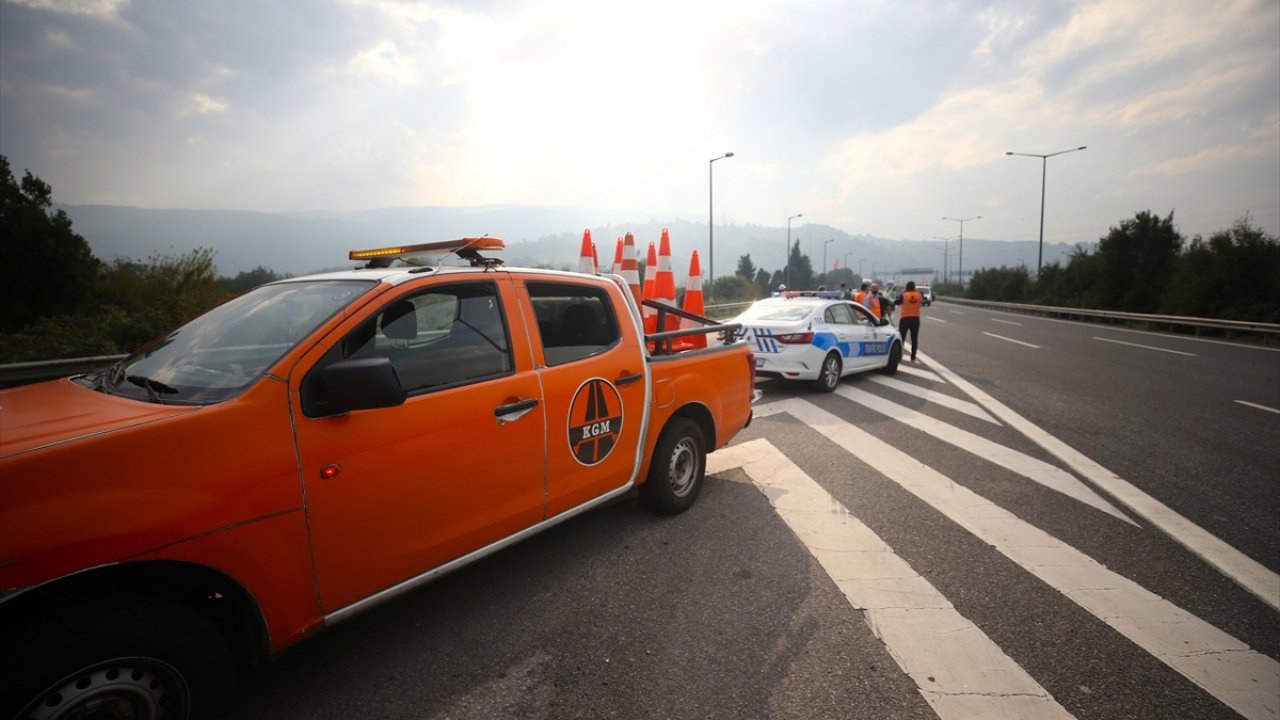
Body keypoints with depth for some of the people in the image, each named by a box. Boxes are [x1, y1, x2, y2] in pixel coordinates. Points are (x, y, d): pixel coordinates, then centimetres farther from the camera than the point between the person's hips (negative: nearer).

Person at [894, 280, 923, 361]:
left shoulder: (904, 295, -9)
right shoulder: (919, 295, -1)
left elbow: (895, 302, -1)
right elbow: (923, 302, 16)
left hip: (905, 319, -2)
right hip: (915, 319, 2)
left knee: (901, 337, 5)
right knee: (914, 339, 7)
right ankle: (913, 357, 7)